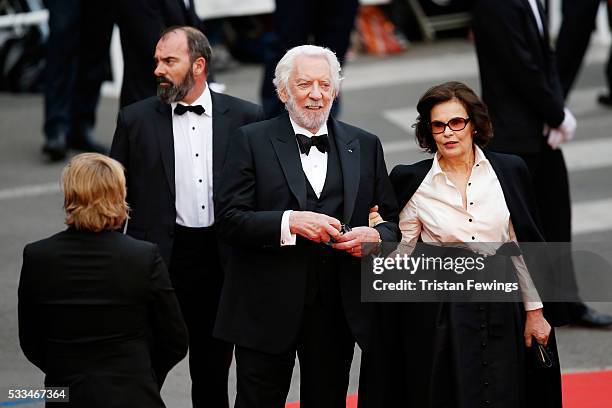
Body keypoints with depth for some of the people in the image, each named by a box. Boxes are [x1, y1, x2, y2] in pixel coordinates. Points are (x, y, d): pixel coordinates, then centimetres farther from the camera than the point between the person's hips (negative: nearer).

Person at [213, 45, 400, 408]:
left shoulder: (365, 146, 11)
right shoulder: (252, 141, 1)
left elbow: (393, 220, 12)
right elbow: (230, 218, -7)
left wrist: (376, 236, -12)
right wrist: (290, 222, -21)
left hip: (338, 310, 3)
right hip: (268, 308, -3)